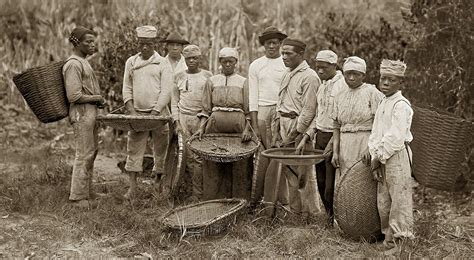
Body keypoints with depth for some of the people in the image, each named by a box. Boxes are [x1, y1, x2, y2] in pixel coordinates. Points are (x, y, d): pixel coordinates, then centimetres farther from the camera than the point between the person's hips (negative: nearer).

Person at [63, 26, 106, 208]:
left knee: (92, 152, 16)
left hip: (91, 113, 10)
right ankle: (78, 197, 2)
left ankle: (87, 191, 26)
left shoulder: (83, 62, 16)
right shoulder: (73, 64, -16)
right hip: (81, 113, -10)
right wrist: (97, 98, -12)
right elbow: (74, 96, -22)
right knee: (84, 154, -6)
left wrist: (99, 100, 8)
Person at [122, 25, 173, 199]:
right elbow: (127, 88, 11)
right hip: (137, 114, 3)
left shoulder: (162, 63, 2)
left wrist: (155, 112, -15)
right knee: (134, 149, -1)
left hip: (159, 114, -2)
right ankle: (132, 186, 2)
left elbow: (166, 91, -5)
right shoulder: (131, 62, 12)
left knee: (160, 149, 2)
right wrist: (131, 110, -3)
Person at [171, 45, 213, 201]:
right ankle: (201, 188, 7)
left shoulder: (208, 76, 7)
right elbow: (174, 101, 14)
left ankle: (197, 194, -4)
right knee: (188, 156, -3)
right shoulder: (179, 77, 12)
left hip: (201, 119, -2)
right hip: (183, 118, 2)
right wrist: (176, 122, 4)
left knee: (199, 157, -10)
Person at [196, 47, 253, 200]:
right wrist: (201, 127, -2)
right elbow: (206, 109, 11)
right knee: (214, 166, -1)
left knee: (239, 167, -2)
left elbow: (248, 110, 5)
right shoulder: (212, 81, 12)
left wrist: (247, 129, -9)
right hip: (215, 124, 1)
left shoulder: (243, 82, 10)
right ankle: (214, 202, 5)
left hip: (238, 125, -1)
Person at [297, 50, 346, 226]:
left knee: (331, 186, -5)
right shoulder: (322, 86, 14)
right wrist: (306, 137, 11)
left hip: (335, 137, -8)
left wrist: (333, 143, -19)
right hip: (320, 136, 8)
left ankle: (336, 221, 10)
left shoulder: (343, 86, -12)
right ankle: (330, 218, 23)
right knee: (321, 183, 10)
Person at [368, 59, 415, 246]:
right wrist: (375, 158, 0)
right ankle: (388, 233, 24)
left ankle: (400, 235, 5)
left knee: (398, 197, -3)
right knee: (383, 200, 13)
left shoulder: (401, 105, -13)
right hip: (383, 158, 9)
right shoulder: (382, 104, 15)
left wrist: (380, 156, -11)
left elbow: (396, 137, -19)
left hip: (397, 155, -9)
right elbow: (375, 134, 12)